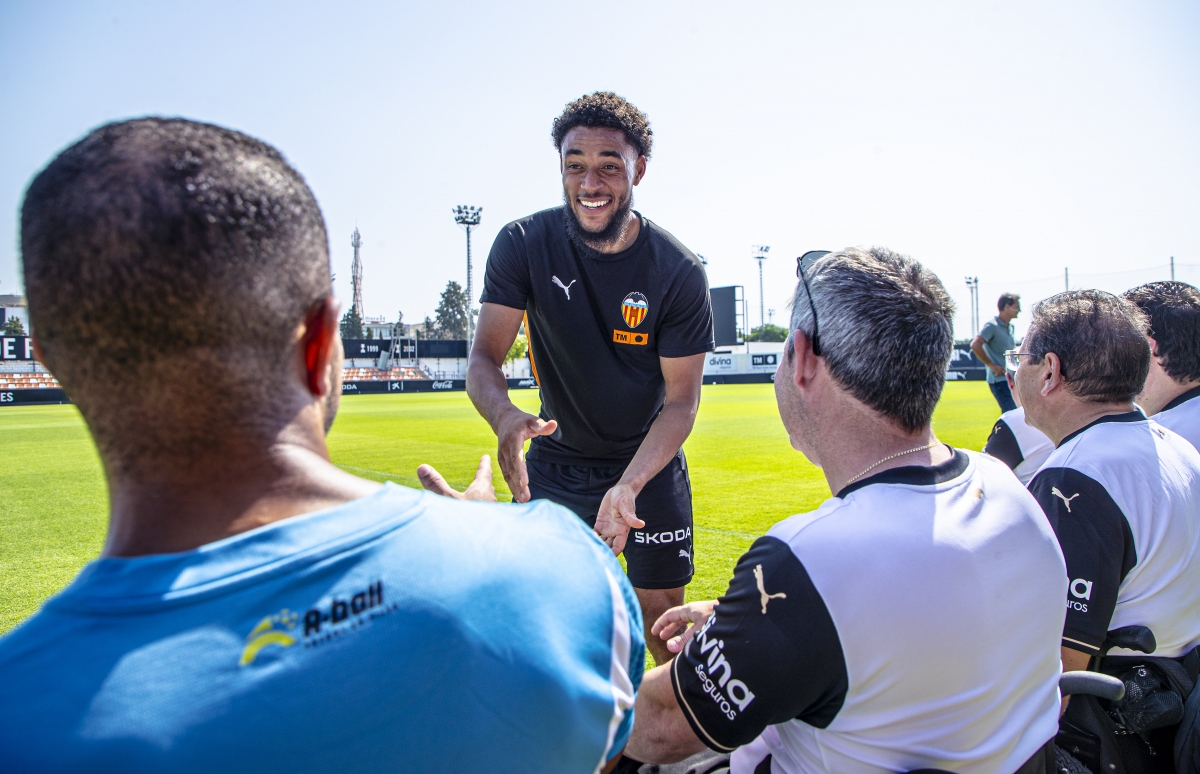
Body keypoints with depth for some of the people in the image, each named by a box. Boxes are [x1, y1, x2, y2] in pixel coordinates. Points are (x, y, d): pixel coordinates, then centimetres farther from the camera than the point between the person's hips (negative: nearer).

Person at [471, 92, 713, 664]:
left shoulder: (679, 272, -18)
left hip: (650, 465, -1)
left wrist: (628, 486, -33)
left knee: (664, 620, 8)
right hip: (555, 462, 1)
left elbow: (681, 400, -17)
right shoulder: (523, 245, -15)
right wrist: (505, 417, -41)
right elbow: (484, 358, -17)